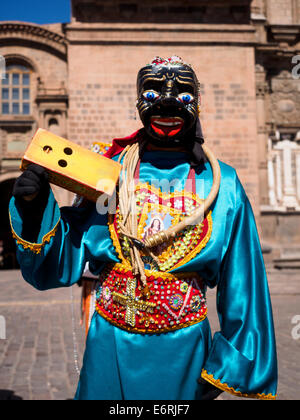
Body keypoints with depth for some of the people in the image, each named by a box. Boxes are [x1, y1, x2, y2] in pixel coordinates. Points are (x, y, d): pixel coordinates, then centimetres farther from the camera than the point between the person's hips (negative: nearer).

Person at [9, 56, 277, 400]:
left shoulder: (221, 185, -1)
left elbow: (241, 284, 2)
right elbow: (63, 263, 1)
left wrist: (228, 365, 2)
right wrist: (36, 210, -15)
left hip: (181, 347, 0)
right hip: (109, 344, 1)